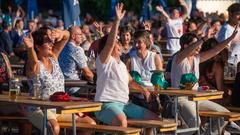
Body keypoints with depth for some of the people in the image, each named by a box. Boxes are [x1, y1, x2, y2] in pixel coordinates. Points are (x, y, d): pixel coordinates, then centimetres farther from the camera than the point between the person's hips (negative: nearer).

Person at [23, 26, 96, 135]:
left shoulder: (53, 58, 9)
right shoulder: (35, 65, -10)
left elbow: (67, 35, 7)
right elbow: (33, 62, -36)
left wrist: (61, 34, -18)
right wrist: (30, 48, -58)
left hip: (60, 108, 7)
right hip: (40, 110, -7)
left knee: (90, 124, -5)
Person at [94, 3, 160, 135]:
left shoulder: (122, 64, 21)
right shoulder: (104, 60, -3)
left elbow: (130, 80, 34)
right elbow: (110, 43, -20)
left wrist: (144, 90, 18)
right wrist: (117, 20, -27)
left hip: (125, 104, 9)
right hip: (107, 104, -9)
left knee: (154, 119, 6)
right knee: (122, 121, -41)